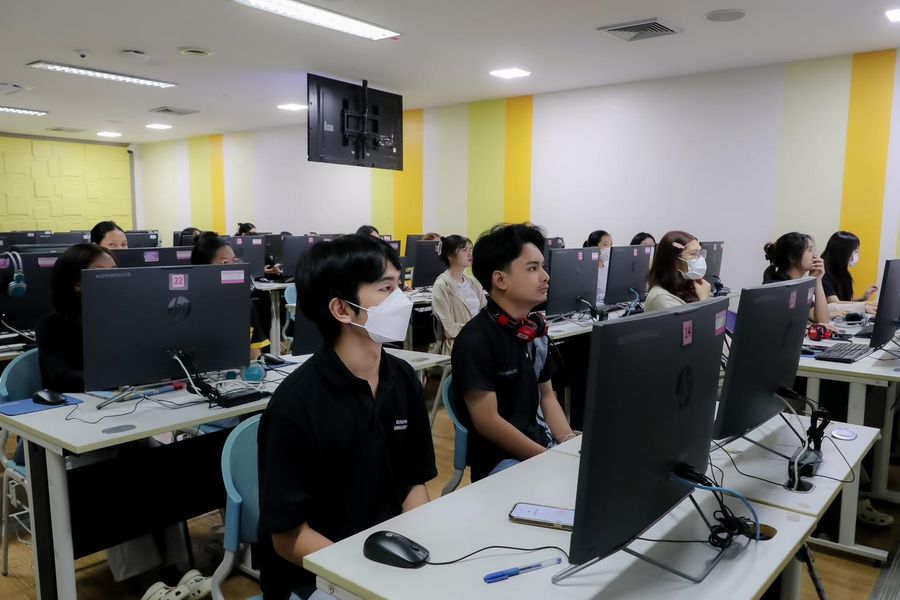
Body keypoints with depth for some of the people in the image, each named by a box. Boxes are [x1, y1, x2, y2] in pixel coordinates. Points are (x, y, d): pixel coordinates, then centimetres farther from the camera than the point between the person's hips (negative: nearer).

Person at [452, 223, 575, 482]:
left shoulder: (536, 328, 6)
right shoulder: (476, 340, -18)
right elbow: (487, 421, -18)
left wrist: (569, 444, -2)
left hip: (542, 442, 8)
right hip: (499, 458, -7)